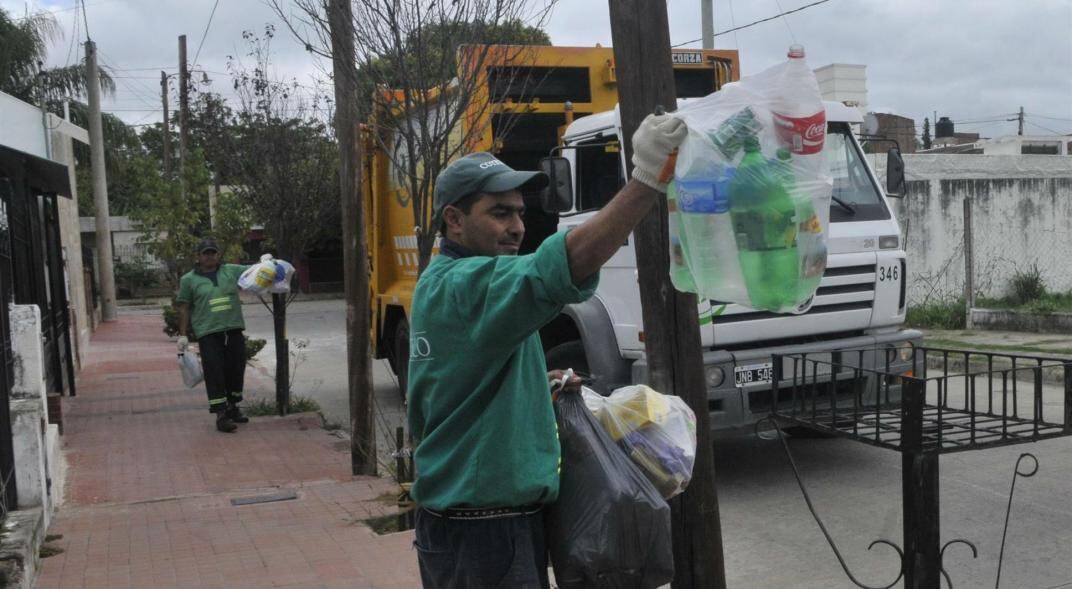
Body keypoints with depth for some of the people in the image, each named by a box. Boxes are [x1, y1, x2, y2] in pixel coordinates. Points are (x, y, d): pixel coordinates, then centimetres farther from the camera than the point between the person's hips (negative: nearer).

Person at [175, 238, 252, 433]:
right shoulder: (188, 280, 4)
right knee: (215, 374, -6)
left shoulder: (231, 271, 10)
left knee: (236, 370, 10)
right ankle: (221, 415, -3)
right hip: (208, 334, -3)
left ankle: (232, 408, 27)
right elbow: (184, 309, 4)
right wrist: (183, 335, 0)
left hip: (234, 330, 3)